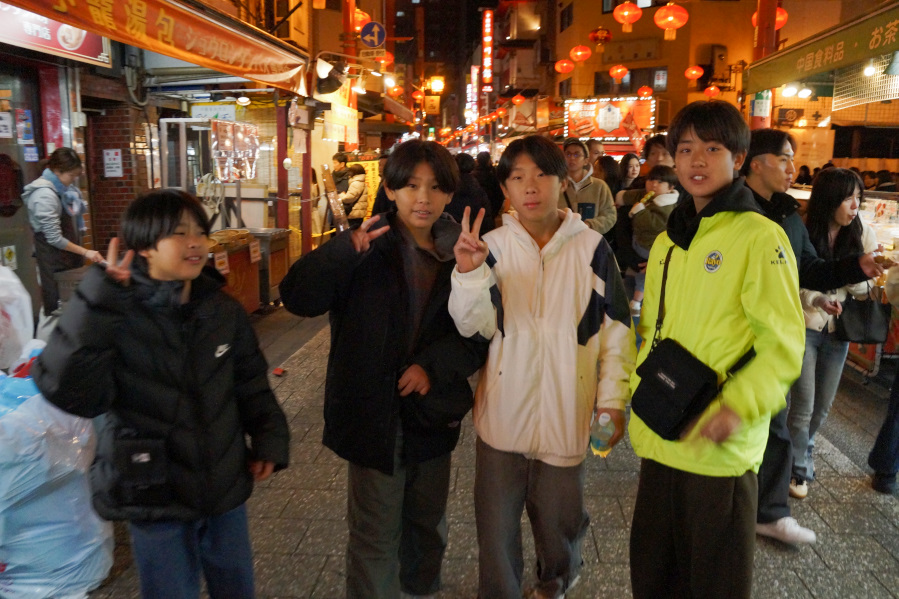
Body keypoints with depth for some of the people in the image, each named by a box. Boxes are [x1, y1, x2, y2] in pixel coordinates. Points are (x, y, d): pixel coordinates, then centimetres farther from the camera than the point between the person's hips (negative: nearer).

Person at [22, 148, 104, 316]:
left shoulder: (63, 187, 2)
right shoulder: (45, 195, -23)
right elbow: (54, 238, -23)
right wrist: (85, 252, -20)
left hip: (68, 251, 8)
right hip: (53, 254, -8)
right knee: (59, 302, 1)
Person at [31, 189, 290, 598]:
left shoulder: (223, 309, -3)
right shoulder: (116, 317, -18)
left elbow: (251, 383, 7)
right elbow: (68, 391, -32)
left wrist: (269, 440, 3)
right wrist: (99, 302, -35)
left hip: (227, 486, 4)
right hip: (156, 497, -4)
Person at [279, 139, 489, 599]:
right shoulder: (368, 247, -10)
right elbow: (298, 298, -20)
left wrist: (434, 366, -16)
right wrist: (346, 249, -34)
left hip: (433, 412, 4)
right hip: (376, 415, -4)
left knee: (428, 524, 23)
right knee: (375, 535, 7)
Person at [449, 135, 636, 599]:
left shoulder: (591, 247, -4)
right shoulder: (492, 246, -2)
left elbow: (616, 328, 0)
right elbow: (475, 325, -9)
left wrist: (613, 399, -3)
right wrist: (469, 273, -25)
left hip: (565, 414, 0)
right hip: (503, 412, 0)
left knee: (559, 517, 17)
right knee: (497, 518, 10)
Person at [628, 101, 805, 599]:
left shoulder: (760, 237, -10)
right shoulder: (667, 241, 10)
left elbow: (783, 344, -13)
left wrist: (736, 407, -25)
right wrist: (640, 395, 10)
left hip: (720, 446, -6)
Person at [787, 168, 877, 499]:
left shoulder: (863, 235, -5)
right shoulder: (804, 234, -14)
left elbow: (862, 287, -2)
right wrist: (818, 300, -29)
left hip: (839, 330, 4)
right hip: (805, 327, -3)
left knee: (823, 406, 16)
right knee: (803, 404, 0)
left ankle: (799, 448, 42)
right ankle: (798, 468, 20)